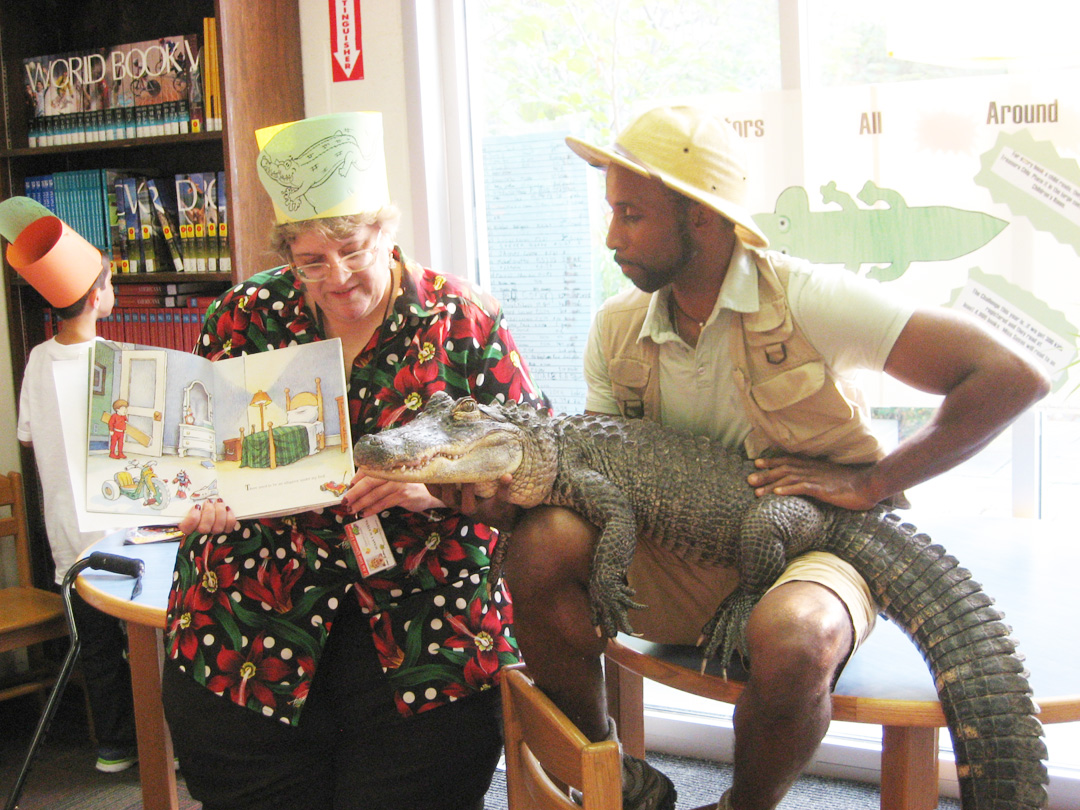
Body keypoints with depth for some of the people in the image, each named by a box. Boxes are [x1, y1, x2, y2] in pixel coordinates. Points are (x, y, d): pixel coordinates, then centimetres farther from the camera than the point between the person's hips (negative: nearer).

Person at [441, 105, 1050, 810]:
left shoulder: (808, 298, -14)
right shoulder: (617, 329, 3)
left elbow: (1015, 378, -16)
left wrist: (868, 483, -18)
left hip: (814, 548, -4)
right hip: (687, 563, 4)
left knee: (789, 642, -38)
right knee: (544, 544, -22)